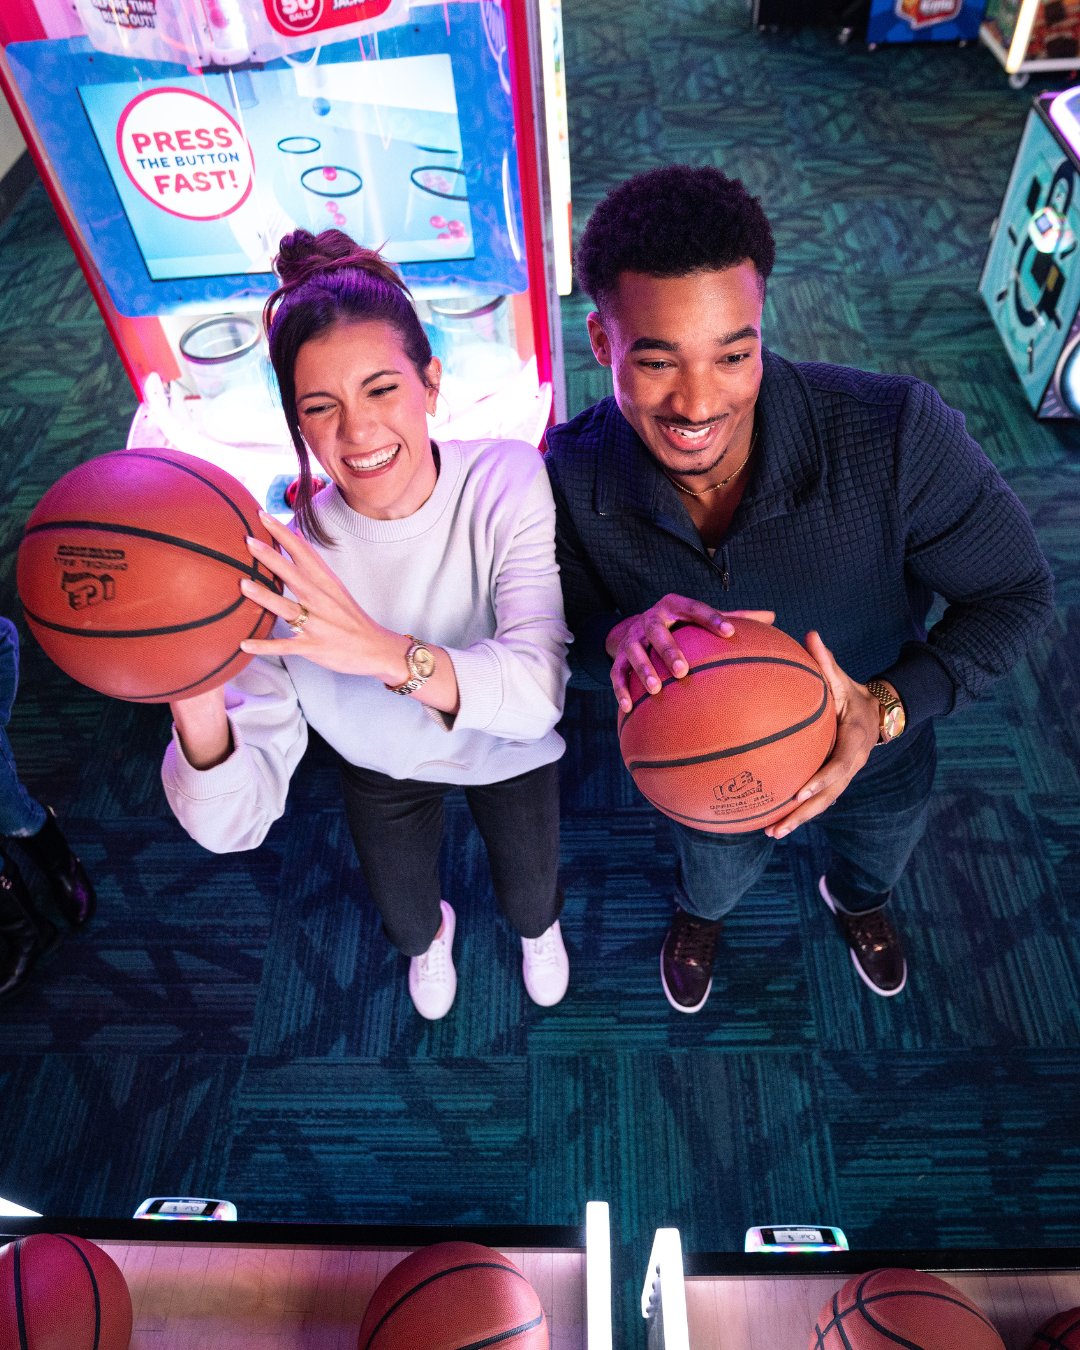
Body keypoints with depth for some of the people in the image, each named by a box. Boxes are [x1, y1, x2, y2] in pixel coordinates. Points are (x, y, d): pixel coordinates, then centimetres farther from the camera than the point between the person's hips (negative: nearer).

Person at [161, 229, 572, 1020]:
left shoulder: (510, 483, -32)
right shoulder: (277, 561, -32)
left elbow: (539, 692, -43)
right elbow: (233, 826, -35)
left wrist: (387, 652, -61)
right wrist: (194, 696, -56)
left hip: (510, 750, 0)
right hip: (380, 765, 1)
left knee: (530, 900, 25)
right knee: (403, 919, 26)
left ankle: (539, 929, 66)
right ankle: (431, 934, 67)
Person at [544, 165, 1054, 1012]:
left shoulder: (896, 434, -38)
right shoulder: (573, 476, -30)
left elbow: (1016, 594, -24)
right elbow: (565, 624, -14)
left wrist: (887, 709, -41)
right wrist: (621, 638, -40)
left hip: (879, 754, 1)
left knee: (879, 856, 36)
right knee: (718, 872, 34)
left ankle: (857, 899, 76)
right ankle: (699, 914, 74)